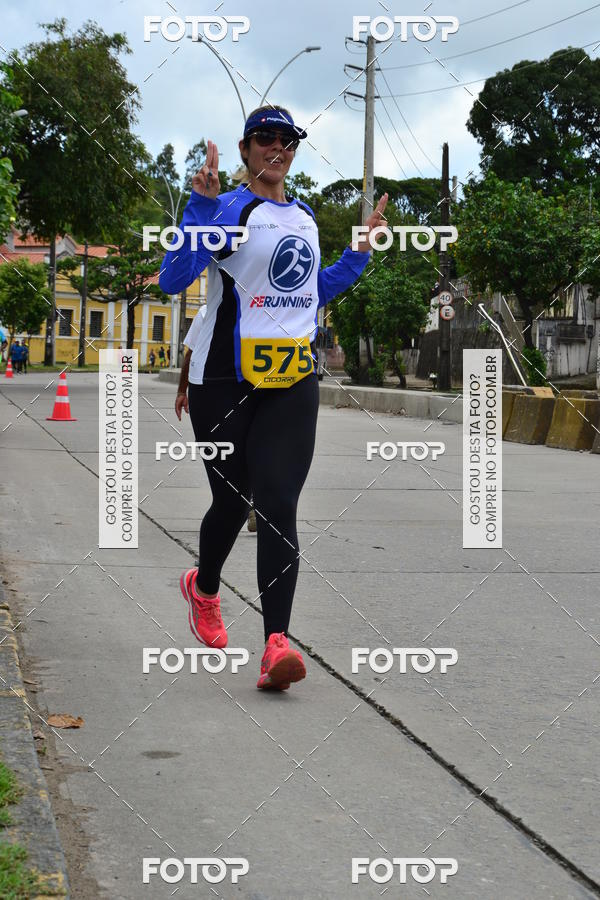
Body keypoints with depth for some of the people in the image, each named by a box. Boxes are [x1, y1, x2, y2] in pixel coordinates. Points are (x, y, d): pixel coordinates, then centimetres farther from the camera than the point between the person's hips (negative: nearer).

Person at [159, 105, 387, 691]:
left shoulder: (305, 218, 17)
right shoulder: (230, 209, -6)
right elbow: (172, 280, -18)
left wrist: (361, 251, 23)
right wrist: (201, 204, -23)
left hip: (292, 382, 4)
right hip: (225, 378, -4)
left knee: (278, 505, -10)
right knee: (232, 499, 8)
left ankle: (276, 644, -19)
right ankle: (203, 588, 41)